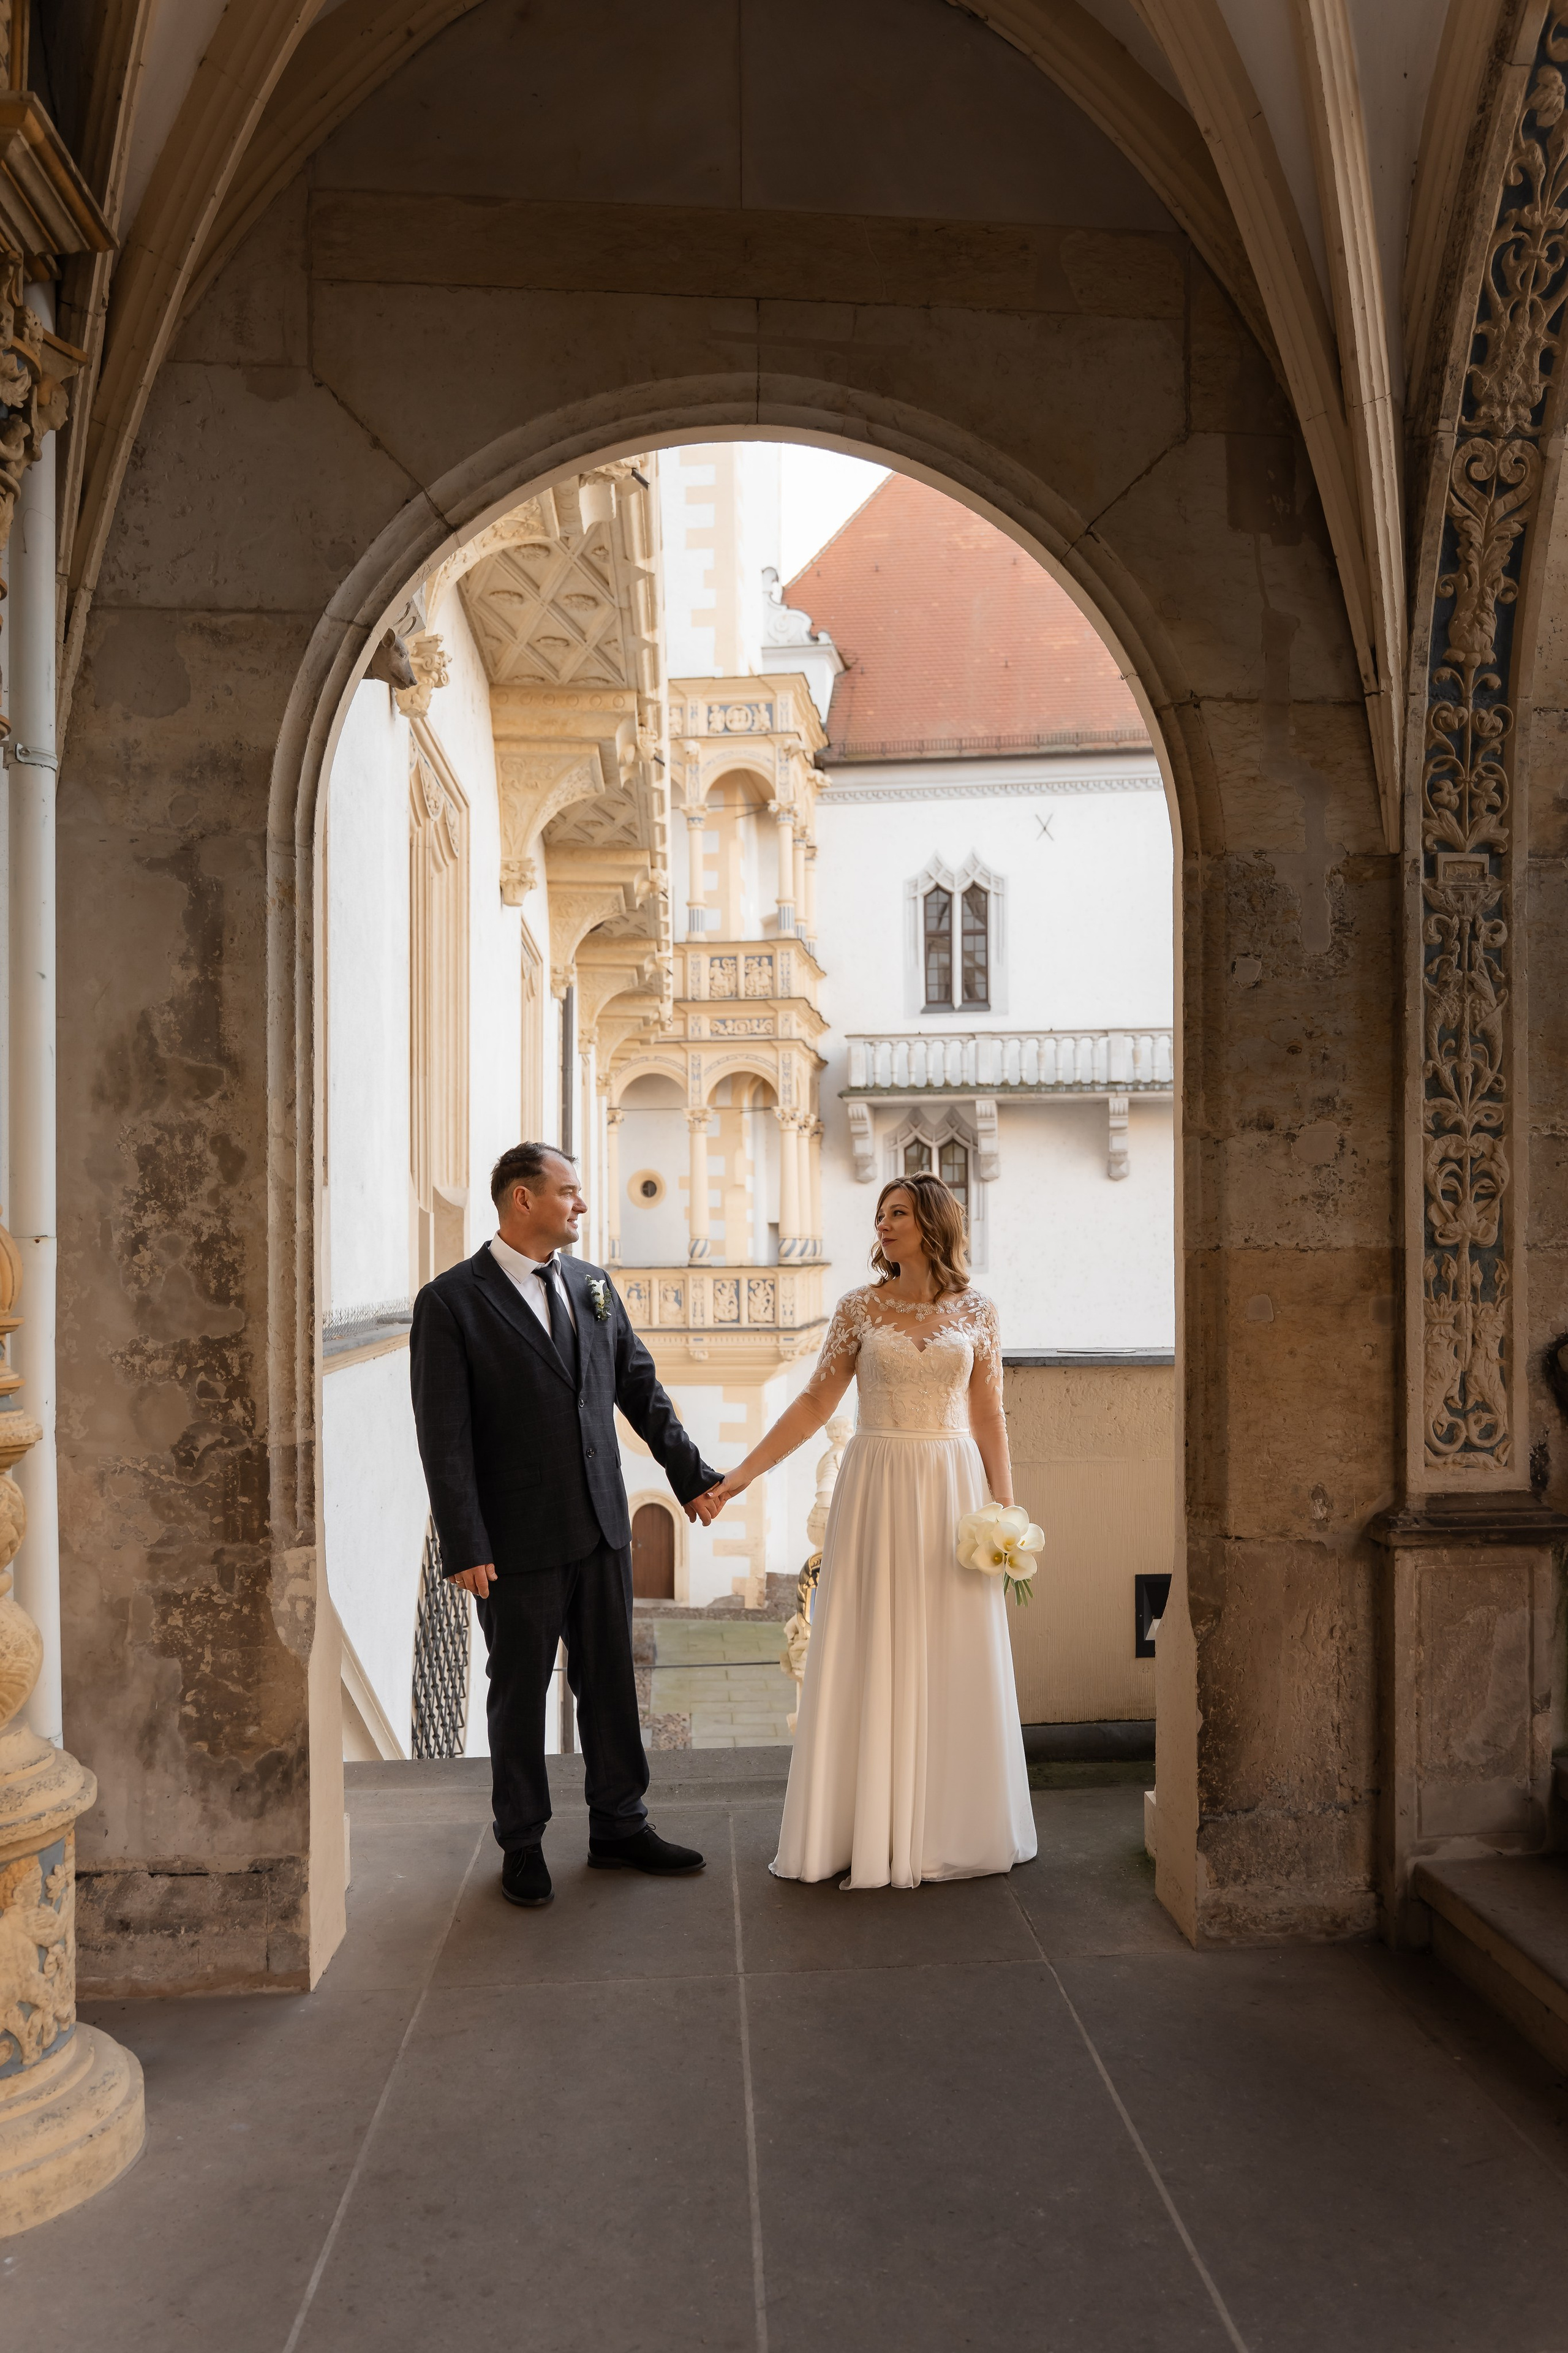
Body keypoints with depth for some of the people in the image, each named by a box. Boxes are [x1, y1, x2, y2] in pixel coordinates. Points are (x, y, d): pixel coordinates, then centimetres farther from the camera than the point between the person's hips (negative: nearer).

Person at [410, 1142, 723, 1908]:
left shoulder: (593, 1285, 7)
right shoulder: (450, 1301, -10)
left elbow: (641, 1388, 13)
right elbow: (444, 1437, -13)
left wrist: (691, 1475, 12)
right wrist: (464, 1548, -16)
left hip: (602, 1527, 5)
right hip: (517, 1539, -5)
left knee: (611, 1681, 14)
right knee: (520, 1693, 10)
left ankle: (619, 1828, 30)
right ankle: (523, 1845, 28)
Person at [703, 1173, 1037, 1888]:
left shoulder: (976, 1312, 4)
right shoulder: (859, 1308, 2)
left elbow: (989, 1418, 5)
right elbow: (814, 1405, 2)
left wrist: (1005, 1509, -1)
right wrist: (741, 1474, -4)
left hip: (954, 1490, 1)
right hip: (878, 1488, 0)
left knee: (953, 1661, 5)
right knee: (873, 1654, 3)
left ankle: (950, 1825, 20)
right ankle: (872, 1828, 15)